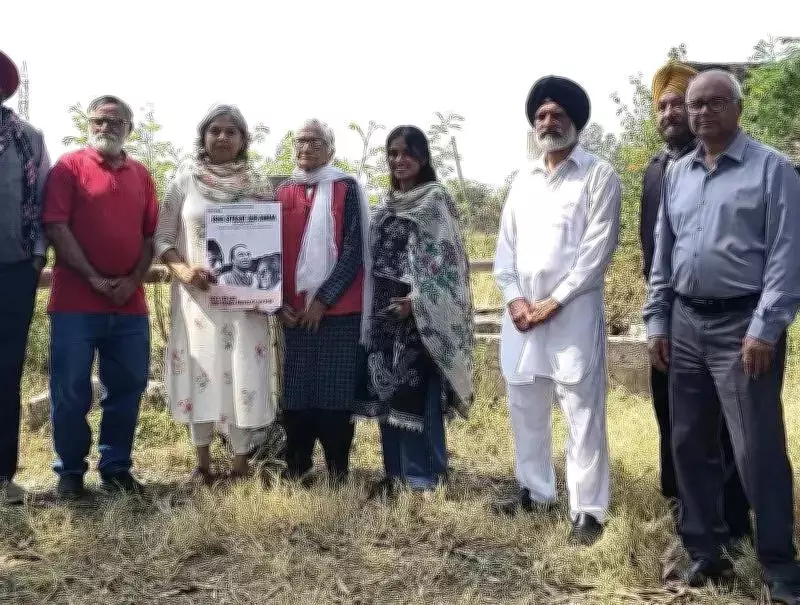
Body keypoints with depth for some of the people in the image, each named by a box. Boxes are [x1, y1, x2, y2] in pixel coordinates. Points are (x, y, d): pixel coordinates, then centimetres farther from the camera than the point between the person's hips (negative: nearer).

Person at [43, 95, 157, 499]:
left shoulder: (141, 175, 13)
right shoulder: (68, 167, 2)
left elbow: (151, 234, 10)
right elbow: (55, 226, -7)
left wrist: (134, 280, -4)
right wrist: (93, 278, -13)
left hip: (129, 303, 4)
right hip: (75, 301, -3)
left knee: (126, 387, 8)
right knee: (71, 390, 2)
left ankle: (116, 467, 20)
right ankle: (70, 471, 15)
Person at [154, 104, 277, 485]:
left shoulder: (258, 186, 6)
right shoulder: (185, 180, 4)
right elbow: (162, 237, 4)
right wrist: (182, 269, -14)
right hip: (197, 295, 0)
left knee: (243, 375, -1)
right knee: (200, 374, 4)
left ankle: (240, 464, 9)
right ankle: (203, 464, 15)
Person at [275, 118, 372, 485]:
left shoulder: (347, 189, 0)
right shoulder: (283, 192, 12)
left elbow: (354, 251, -7)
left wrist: (323, 299, -12)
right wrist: (278, 301, -1)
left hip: (338, 309, -3)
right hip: (294, 310, 4)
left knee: (335, 392, -1)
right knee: (296, 392, 6)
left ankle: (337, 469, 12)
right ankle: (296, 467, 18)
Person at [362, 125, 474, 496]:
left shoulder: (436, 200, -3)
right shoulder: (385, 204, 16)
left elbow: (445, 258, -10)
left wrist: (417, 299, -19)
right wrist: (373, 306, 10)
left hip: (423, 313, -6)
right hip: (385, 311, 6)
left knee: (420, 394, -4)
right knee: (387, 393, 7)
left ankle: (424, 477, 5)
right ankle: (395, 472, 18)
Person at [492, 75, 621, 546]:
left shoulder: (599, 175, -1)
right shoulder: (523, 181, 16)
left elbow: (598, 249, -9)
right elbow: (506, 244, 12)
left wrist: (554, 301, -13)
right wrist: (514, 297, -3)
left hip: (573, 310, -6)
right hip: (521, 311, 6)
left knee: (582, 411, -2)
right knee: (525, 406, 13)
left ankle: (589, 510, 6)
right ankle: (536, 490, 28)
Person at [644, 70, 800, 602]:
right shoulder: (676, 174, 13)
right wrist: (657, 322, 11)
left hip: (743, 324, -6)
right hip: (686, 323, 6)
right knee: (691, 443, 11)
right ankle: (704, 550, 26)